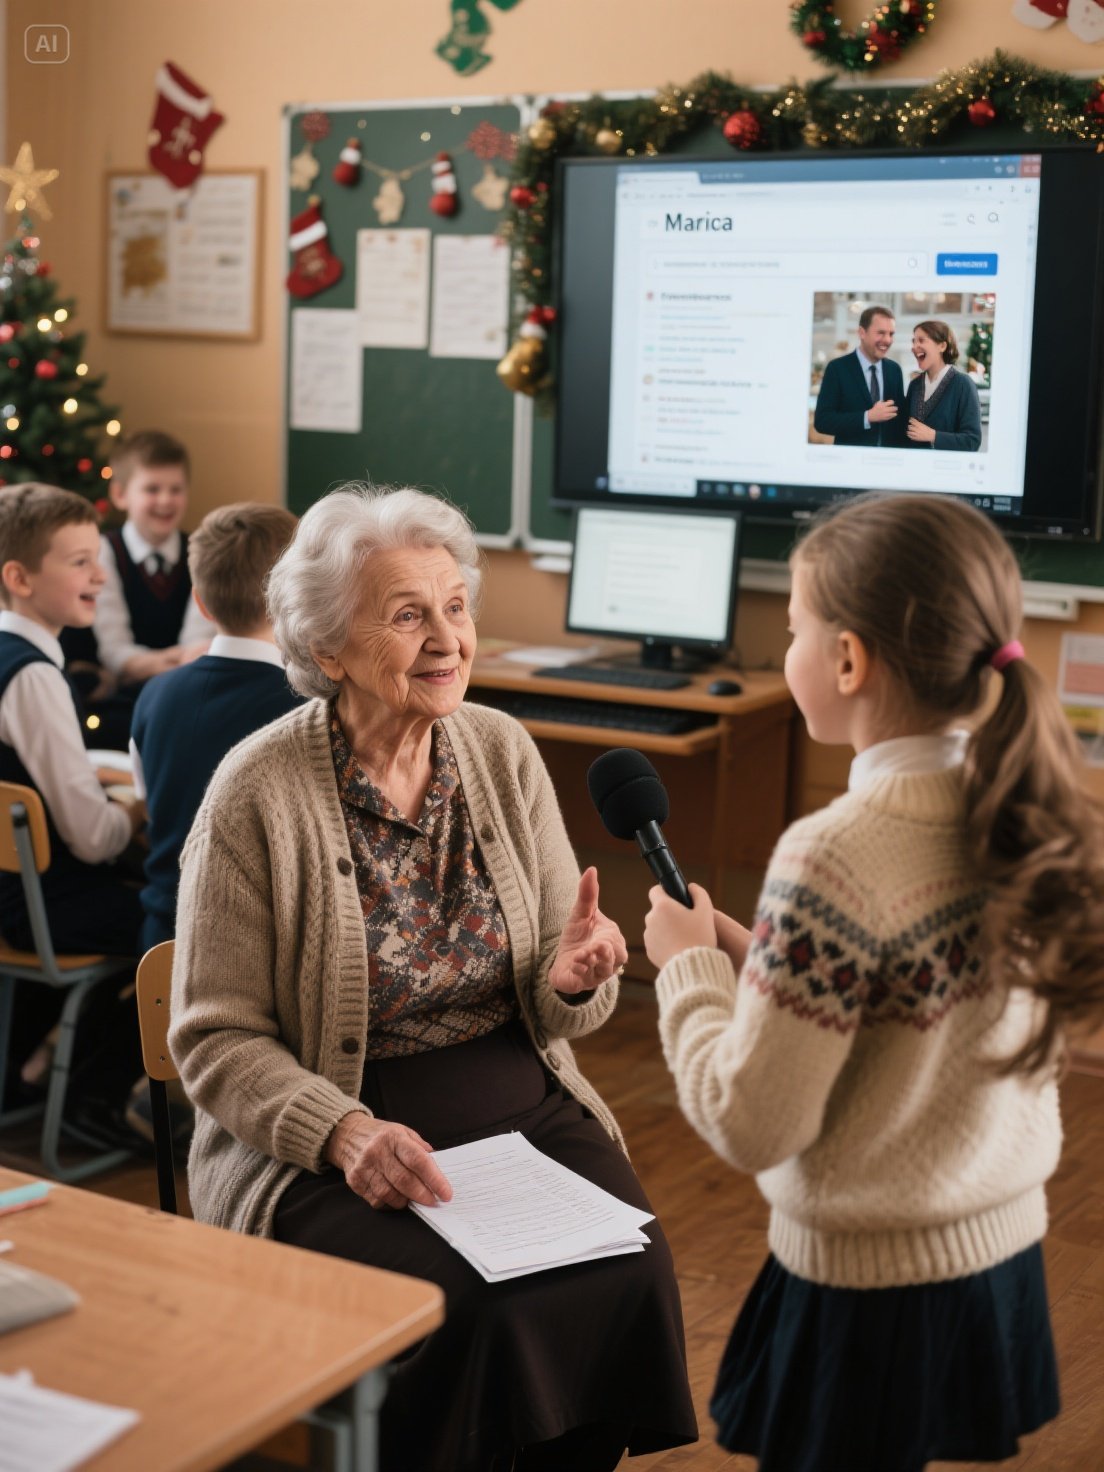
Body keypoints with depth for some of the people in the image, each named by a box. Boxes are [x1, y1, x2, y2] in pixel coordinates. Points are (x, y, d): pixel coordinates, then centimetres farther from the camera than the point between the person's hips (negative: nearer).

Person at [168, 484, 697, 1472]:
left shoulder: (503, 752, 2)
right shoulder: (259, 794, -11)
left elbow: (555, 1013, 7)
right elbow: (214, 1040, -8)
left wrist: (574, 983, -17)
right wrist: (345, 1133, -22)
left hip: (523, 1102, 4)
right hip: (322, 1143, -4)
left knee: (630, 1269, -19)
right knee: (459, 1305, -27)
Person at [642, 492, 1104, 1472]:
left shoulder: (836, 860, -26)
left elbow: (751, 1126, -21)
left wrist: (692, 967, -7)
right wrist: (752, 962, 6)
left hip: (871, 1284, -7)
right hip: (1011, 1253, 7)